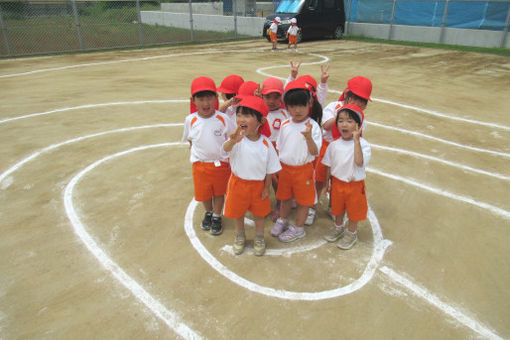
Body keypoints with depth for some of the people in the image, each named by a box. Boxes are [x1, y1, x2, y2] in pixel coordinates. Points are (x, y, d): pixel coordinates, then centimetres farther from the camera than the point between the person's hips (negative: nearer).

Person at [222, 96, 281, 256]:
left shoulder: (265, 143, -16)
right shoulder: (237, 139, -19)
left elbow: (270, 169, -6)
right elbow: (226, 149, -41)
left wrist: (266, 188, -2)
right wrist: (232, 141, -63)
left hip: (258, 184, 0)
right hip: (238, 183, 0)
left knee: (259, 214, 18)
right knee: (238, 213, 20)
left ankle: (259, 238, 44)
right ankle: (240, 236, 46)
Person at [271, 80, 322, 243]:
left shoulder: (313, 126, -15)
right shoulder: (285, 125, -1)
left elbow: (314, 152, -19)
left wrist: (308, 137, -36)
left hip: (303, 169, -4)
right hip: (284, 167, 4)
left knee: (303, 199, 11)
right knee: (285, 196, 21)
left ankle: (298, 228, 30)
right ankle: (282, 220, 44)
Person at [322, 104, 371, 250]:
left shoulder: (362, 144, -19)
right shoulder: (334, 145, -7)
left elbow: (359, 162, -36)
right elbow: (329, 165, 4)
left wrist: (356, 140, -36)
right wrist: (327, 183, 7)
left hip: (355, 184, -4)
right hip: (337, 182, 4)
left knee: (353, 211, 15)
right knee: (337, 208, 23)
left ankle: (351, 233, 39)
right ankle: (338, 228, 49)